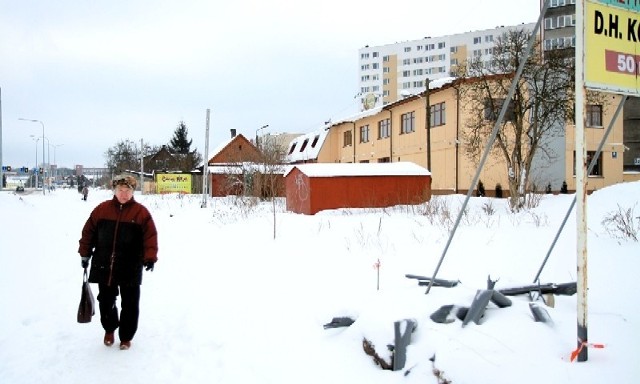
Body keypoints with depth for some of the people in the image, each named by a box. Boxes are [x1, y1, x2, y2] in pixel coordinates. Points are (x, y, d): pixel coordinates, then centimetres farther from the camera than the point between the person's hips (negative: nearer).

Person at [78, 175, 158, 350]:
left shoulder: (141, 212, -5)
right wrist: (84, 254, 7)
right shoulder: (101, 209, 2)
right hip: (104, 266, 2)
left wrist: (150, 257, -19)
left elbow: (150, 236, -9)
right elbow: (89, 232, 9)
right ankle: (109, 329, 41)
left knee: (130, 304, 6)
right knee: (106, 300, 15)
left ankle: (126, 337, 24)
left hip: (130, 268, -2)